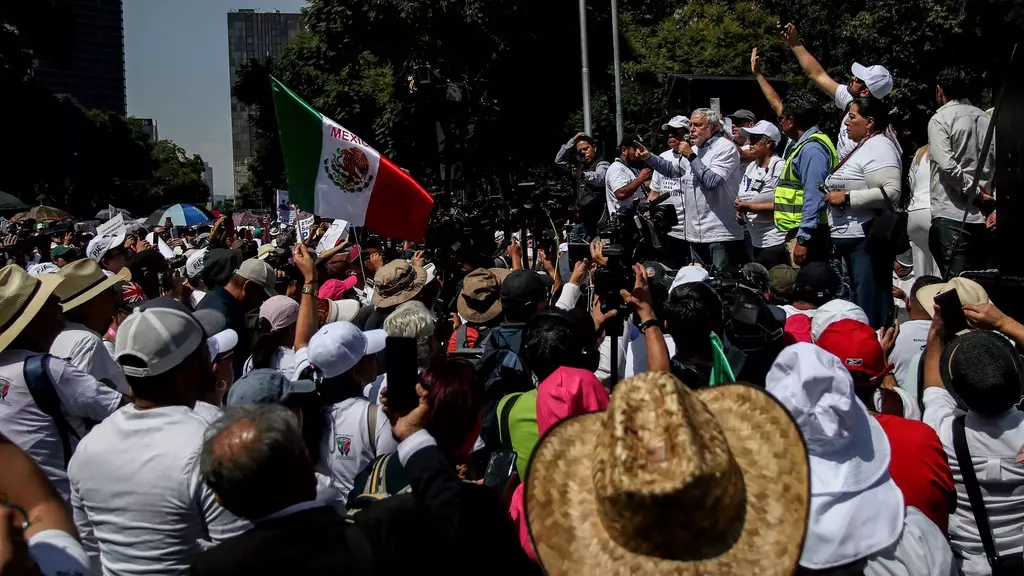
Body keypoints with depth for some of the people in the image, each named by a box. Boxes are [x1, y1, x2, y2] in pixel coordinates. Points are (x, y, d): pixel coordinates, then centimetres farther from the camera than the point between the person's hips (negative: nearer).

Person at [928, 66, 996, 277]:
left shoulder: (940, 119, -4)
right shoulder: (985, 118, 13)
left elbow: (947, 165, -16)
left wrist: (972, 190, -6)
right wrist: (988, 196, 5)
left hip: (951, 215, -6)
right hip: (983, 215, 6)